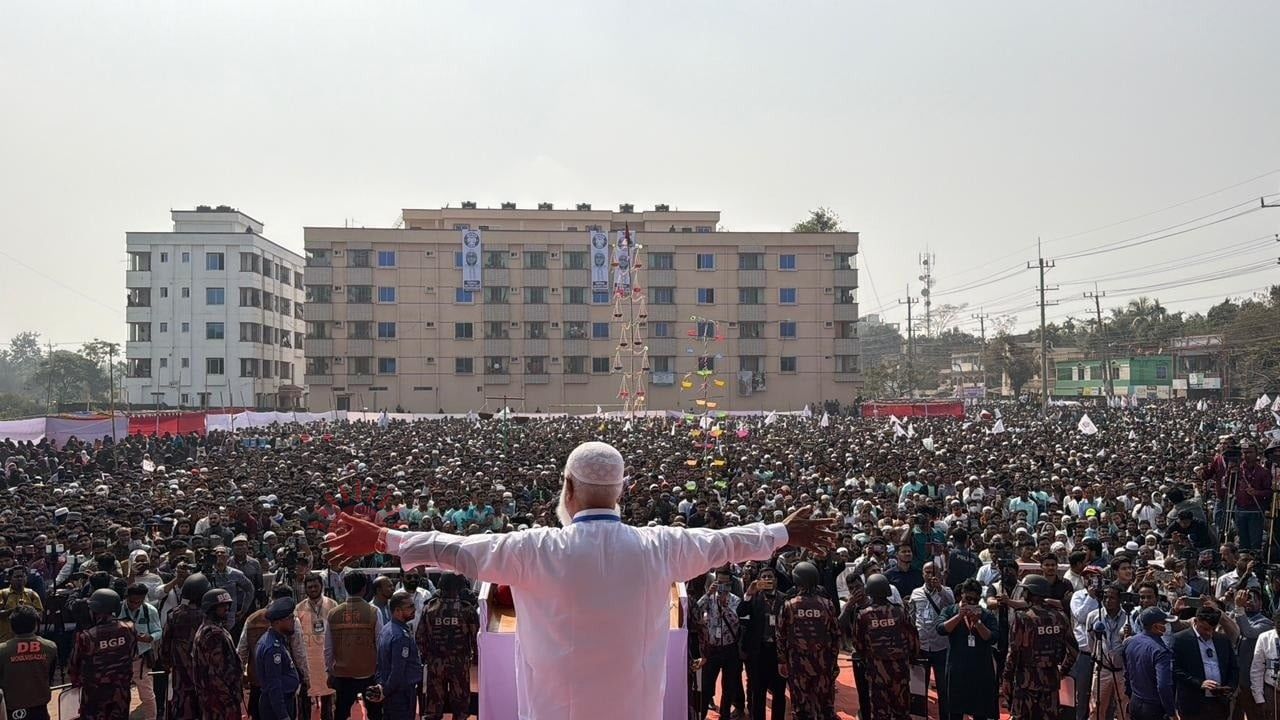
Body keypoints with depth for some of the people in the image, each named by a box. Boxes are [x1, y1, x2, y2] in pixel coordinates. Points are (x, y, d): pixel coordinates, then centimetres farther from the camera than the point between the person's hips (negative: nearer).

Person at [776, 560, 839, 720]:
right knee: (826, 707, 10)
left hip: (797, 665, -1)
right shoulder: (827, 605, -3)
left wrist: (782, 661, 10)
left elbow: (781, 637, -1)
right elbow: (836, 635, 1)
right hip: (823, 665, 1)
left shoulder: (788, 606, -5)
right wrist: (833, 659, 12)